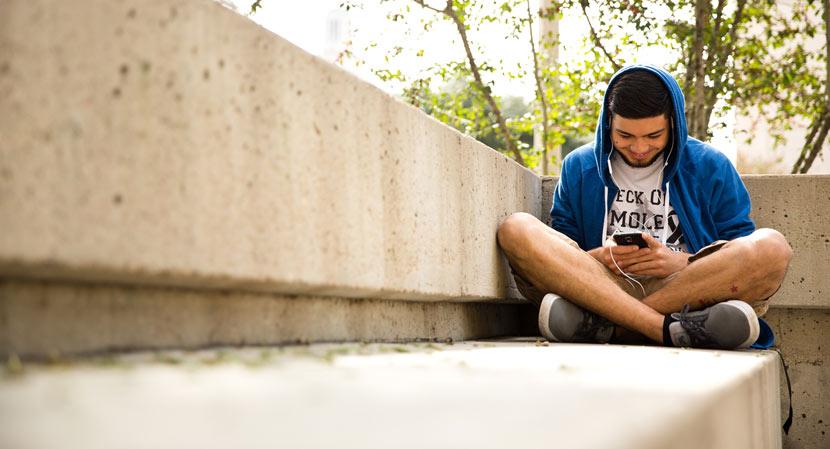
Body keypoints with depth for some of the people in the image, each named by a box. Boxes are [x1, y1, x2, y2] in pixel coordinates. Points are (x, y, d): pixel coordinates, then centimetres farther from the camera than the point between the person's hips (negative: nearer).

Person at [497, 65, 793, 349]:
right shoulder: (579, 167, 17)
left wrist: (684, 263, -10)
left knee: (772, 247, -28)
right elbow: (558, 253, 14)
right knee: (516, 229, -23)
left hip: (689, 291, 0)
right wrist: (596, 259, -9)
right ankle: (670, 329, -37)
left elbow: (741, 253, 9)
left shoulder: (711, 167, 14)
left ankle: (600, 322, -32)